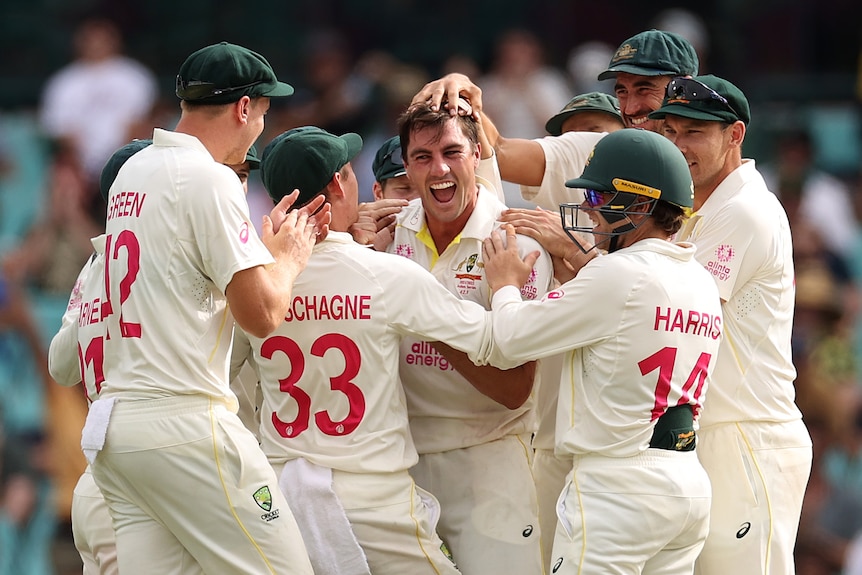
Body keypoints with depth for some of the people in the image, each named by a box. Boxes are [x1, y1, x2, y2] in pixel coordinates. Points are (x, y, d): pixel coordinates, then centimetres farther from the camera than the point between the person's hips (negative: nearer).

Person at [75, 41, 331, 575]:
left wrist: (268, 243, 27)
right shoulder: (209, 177, -10)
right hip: (183, 422, -9)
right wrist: (290, 256, 6)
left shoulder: (132, 172, 16)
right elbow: (262, 313, -12)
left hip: (112, 419, 9)